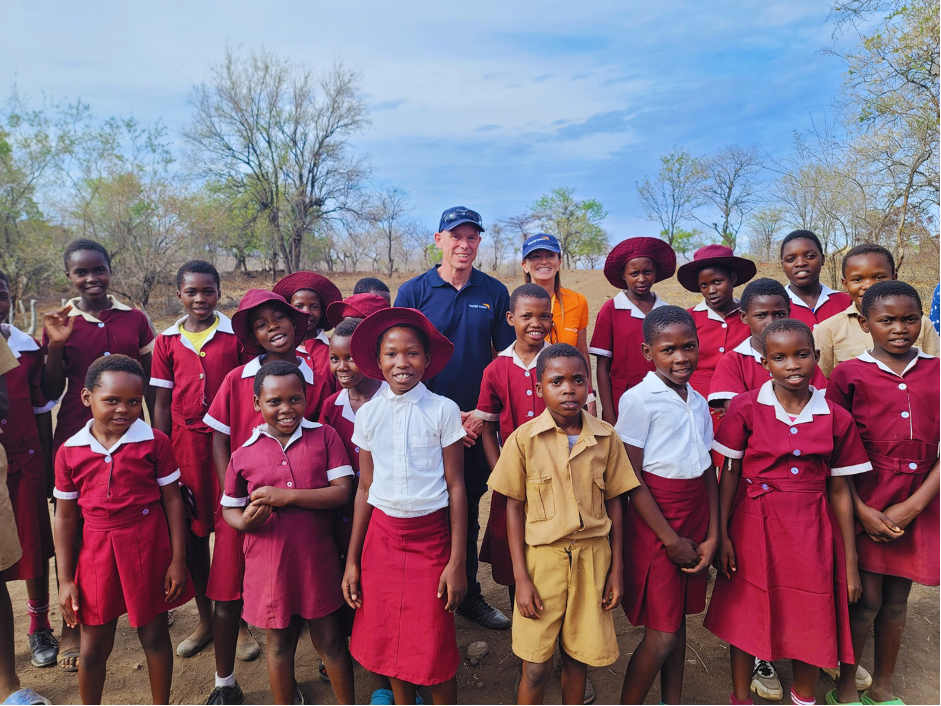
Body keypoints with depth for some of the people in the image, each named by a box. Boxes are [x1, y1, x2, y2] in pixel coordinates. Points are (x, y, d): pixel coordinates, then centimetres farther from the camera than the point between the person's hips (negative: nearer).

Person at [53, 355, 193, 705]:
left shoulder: (155, 442, -9)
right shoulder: (69, 451, -3)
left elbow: (172, 500, -5)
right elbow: (65, 517, 3)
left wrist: (177, 559, -6)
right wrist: (65, 580, 3)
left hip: (148, 546, -1)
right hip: (97, 551, 2)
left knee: (154, 635, 13)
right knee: (93, 648, 12)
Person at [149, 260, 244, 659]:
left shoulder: (236, 335, -1)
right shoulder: (168, 341, 6)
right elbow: (162, 403, 7)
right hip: (185, 443, 3)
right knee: (193, 533, 11)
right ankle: (205, 620, 29)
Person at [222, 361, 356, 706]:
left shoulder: (324, 436, -5)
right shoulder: (244, 454, -2)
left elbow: (343, 492, -13)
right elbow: (229, 509, 9)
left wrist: (287, 496, -20)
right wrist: (244, 522, -14)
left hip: (318, 559, -1)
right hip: (269, 563, 1)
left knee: (330, 640, 13)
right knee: (279, 643, 18)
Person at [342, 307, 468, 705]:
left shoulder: (443, 411, -8)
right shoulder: (368, 414, 1)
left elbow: (456, 487, -5)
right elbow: (365, 488, 6)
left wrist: (457, 562, -7)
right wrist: (352, 560, 7)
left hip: (431, 537, -3)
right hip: (381, 535, 3)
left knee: (435, 651, 4)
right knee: (389, 641, 15)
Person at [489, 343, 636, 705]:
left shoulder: (606, 438, -2)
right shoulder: (524, 438, -8)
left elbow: (613, 503, 5)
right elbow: (514, 508, -3)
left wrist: (616, 568, 5)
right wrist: (520, 577, -5)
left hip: (593, 556, 2)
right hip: (542, 557, -2)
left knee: (579, 658, 14)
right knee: (536, 668, 4)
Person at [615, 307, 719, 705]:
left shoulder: (698, 402, 8)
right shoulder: (638, 400, -13)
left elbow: (708, 473, 11)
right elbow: (631, 479, -14)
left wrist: (712, 536, 2)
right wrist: (670, 539, -12)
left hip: (695, 522, 6)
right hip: (654, 523, -6)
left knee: (678, 621, 18)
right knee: (660, 636, 0)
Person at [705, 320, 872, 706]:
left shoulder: (836, 418, -3)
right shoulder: (747, 406, -8)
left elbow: (839, 490, 2)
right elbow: (729, 473, -3)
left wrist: (850, 561, 5)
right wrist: (722, 535, -6)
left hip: (811, 529, 2)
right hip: (754, 525, -1)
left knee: (812, 620, 12)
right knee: (746, 615, 12)